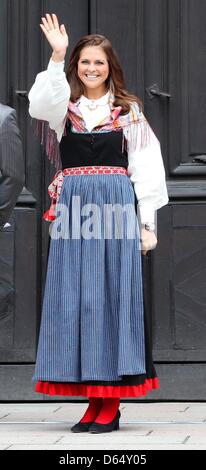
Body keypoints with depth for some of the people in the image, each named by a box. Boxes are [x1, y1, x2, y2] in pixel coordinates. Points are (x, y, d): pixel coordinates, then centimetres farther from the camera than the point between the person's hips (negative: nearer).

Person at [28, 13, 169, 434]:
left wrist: (147, 222, 0)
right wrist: (57, 57, -25)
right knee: (76, 297, 0)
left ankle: (112, 403, -2)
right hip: (74, 207, 2)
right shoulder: (65, 108, 10)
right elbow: (41, 104, -15)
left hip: (116, 207, -2)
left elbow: (145, 166, 6)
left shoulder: (128, 110, 9)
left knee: (114, 294, -4)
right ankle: (94, 399, 6)